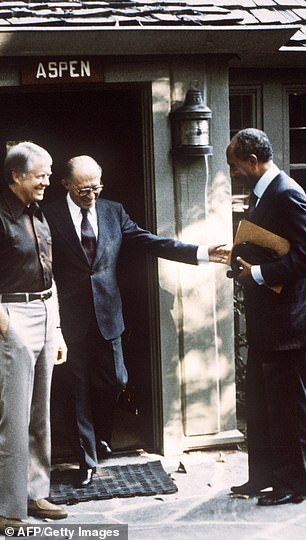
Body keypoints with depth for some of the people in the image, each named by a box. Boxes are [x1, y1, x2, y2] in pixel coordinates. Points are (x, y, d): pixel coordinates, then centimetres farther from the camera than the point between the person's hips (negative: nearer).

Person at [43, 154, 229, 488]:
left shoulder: (113, 211, 5)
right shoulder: (51, 215, -6)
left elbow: (151, 242, 3)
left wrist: (201, 253, -4)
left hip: (107, 312, 3)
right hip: (73, 315, -3)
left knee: (114, 379, 8)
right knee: (81, 385, 6)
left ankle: (100, 434, 38)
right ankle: (88, 457, 18)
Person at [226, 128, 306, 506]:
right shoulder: (261, 194, 14)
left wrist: (258, 274, -20)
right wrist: (244, 262, 6)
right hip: (263, 322, 10)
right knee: (259, 403, 16)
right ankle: (264, 477, 28)